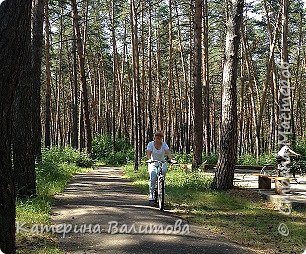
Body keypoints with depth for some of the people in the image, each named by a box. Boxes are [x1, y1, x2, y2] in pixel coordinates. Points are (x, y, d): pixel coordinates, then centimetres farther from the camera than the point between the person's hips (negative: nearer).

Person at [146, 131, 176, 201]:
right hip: (153, 163, -2)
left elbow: (168, 152, -16)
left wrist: (172, 159, -34)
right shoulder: (150, 144, -5)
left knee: (163, 171, -26)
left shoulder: (164, 144, -2)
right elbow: (148, 154, -17)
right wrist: (150, 160, -38)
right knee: (153, 178, -21)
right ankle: (151, 194, -11)